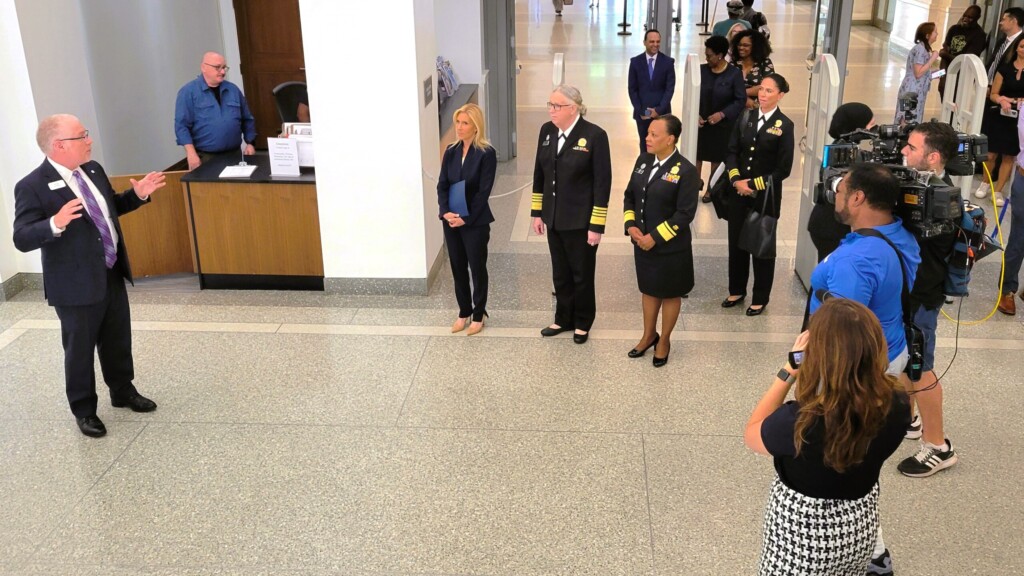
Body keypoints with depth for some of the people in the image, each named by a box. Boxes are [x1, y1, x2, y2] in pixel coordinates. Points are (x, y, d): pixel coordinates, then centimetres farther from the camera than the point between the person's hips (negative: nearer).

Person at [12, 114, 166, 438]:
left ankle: (123, 392, 41)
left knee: (118, 341, 21)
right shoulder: (33, 186, -19)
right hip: (76, 286, -7)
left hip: (112, 275, 7)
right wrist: (56, 224, -40)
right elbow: (22, 239, -23)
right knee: (80, 350, 10)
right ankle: (84, 410, 28)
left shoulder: (93, 170, 4)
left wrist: (137, 195, 3)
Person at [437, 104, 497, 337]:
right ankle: (464, 312, 27)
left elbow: (484, 191, -14)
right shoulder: (451, 152, 5)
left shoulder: (486, 153, -11)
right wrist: (446, 212, -12)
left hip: (475, 221, -5)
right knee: (457, 267, 13)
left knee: (477, 268, 7)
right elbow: (442, 185, 3)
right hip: (451, 220, 5)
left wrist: (466, 219, -17)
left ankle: (478, 315, 20)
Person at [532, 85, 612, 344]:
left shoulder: (594, 135, -16)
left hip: (580, 221, -5)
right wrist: (537, 213, 9)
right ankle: (563, 319, 35)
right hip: (554, 219, 5)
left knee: (582, 274, 11)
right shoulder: (547, 131, 1)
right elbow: (539, 174, 9)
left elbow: (602, 183, -15)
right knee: (560, 273, 17)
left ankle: (583, 323, 30)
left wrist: (597, 226, -15)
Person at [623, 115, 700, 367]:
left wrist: (655, 238, -20)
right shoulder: (643, 161, 1)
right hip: (642, 242, 6)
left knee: (670, 294, 13)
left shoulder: (686, 171, -18)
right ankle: (648, 335, 40)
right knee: (648, 289, 21)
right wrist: (631, 225, -7)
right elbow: (629, 195, 8)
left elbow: (685, 214, -20)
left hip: (670, 247, -6)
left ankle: (664, 341, 31)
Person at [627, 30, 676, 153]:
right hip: (642, 112, 1)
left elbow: (670, 88, -5)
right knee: (644, 144, 9)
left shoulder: (668, 62, -3)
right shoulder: (635, 62, -1)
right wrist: (640, 110, -8)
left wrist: (659, 110, -13)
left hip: (662, 112, -1)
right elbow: (632, 89, 1)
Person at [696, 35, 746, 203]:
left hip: (722, 124, -2)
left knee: (717, 158, 12)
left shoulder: (734, 74, -13)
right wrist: (695, 114, -12)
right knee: (696, 155, 3)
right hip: (701, 121, 2)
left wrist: (722, 114, -21)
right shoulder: (701, 70, -4)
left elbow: (741, 100, -11)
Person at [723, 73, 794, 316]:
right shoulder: (746, 118, 4)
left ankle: (760, 298, 22)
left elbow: (784, 169, -10)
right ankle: (737, 291, 30)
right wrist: (736, 179, -12)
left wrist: (754, 184, -13)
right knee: (736, 242, 12)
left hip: (766, 195, -4)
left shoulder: (784, 125, -9)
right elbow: (732, 151, 4)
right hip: (739, 192, 4)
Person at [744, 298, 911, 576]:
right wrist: (855, 358, -10)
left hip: (802, 533, -4)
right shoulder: (896, 404, -22)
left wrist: (788, 371, -14)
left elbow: (751, 435, -14)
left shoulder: (800, 422, -36)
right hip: (860, 527, 4)